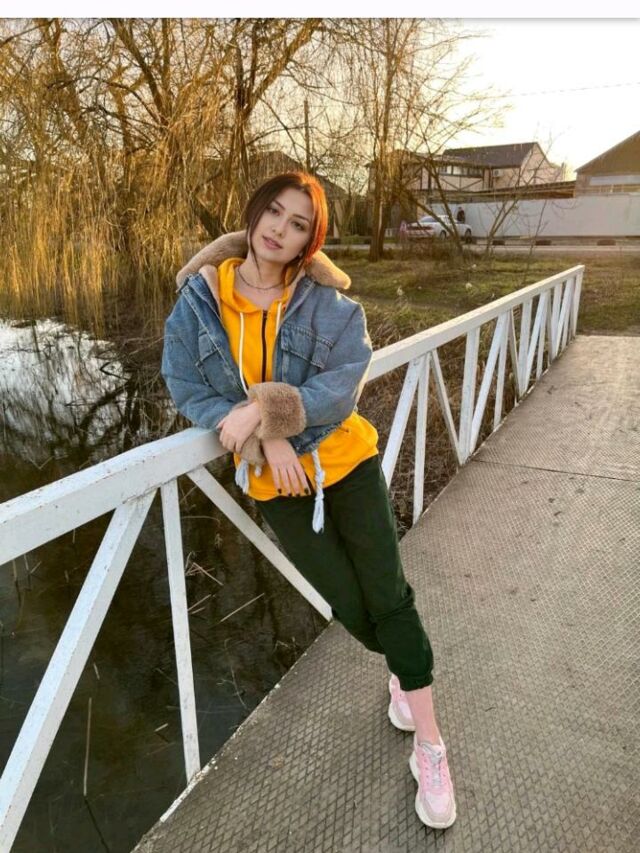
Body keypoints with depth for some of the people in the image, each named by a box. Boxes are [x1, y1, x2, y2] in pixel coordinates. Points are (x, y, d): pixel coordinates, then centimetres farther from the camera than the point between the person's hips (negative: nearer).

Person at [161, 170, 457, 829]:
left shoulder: (329, 303, -11)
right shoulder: (199, 299, -6)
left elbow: (342, 387, -20)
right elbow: (187, 389, -7)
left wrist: (265, 407, -31)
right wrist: (267, 438, -19)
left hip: (347, 465, -1)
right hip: (277, 484, 2)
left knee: (389, 600, 2)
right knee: (350, 607, 10)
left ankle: (430, 750, 21)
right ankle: (403, 669, 46)